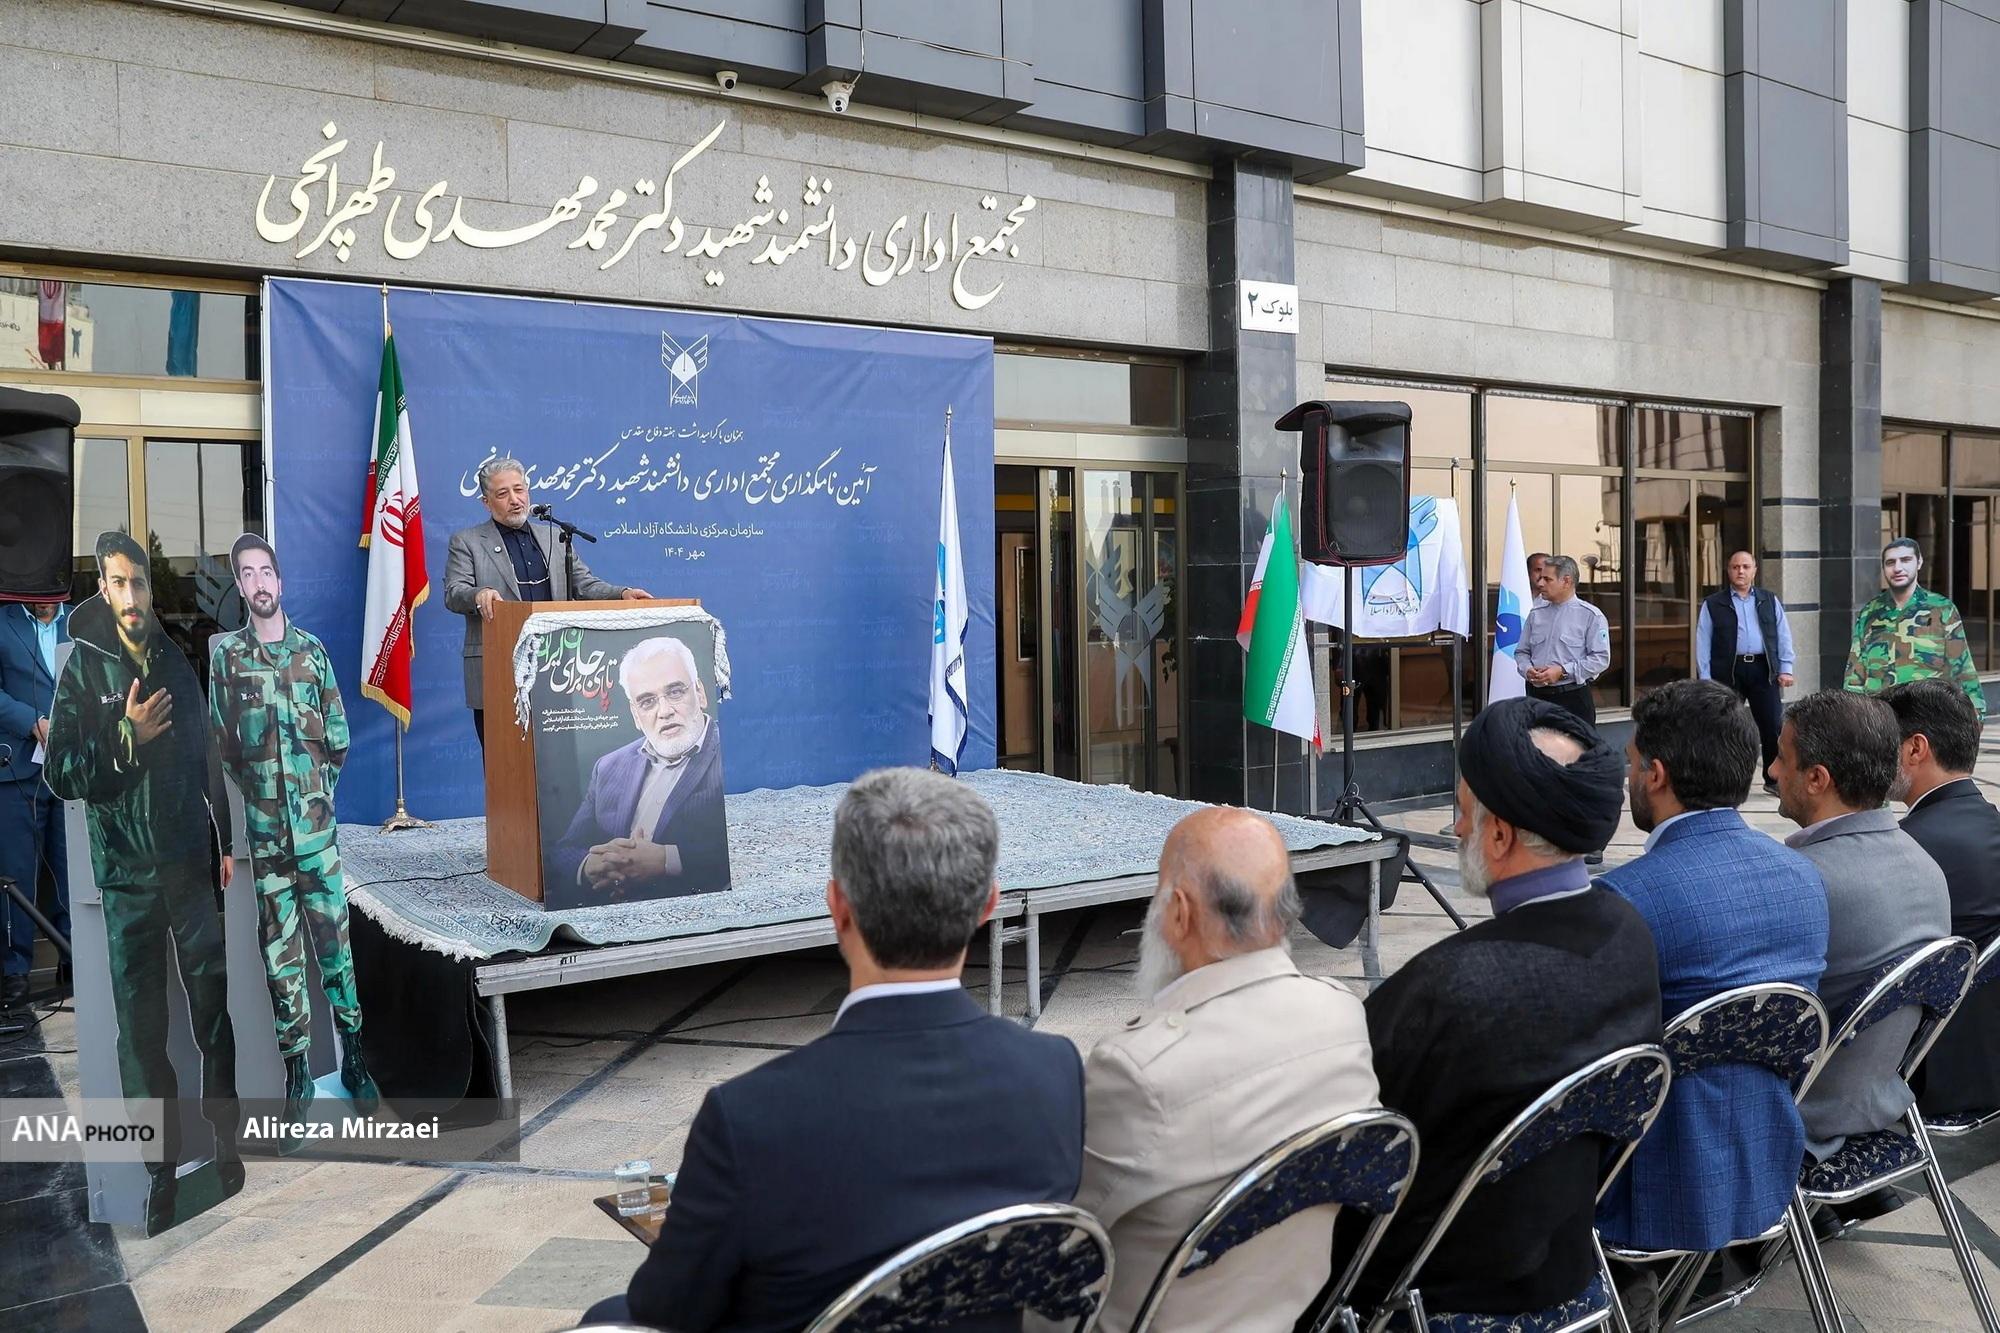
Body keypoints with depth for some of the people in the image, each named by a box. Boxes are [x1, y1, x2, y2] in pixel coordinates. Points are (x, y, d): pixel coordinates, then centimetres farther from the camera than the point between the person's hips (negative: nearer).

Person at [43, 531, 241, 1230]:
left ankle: (226, 1141, 16)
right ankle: (162, 1169, 10)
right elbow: (59, 773, -6)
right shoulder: (83, 665, -3)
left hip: (191, 863, 3)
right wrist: (126, 738, -19)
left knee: (213, 1005, 5)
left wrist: (226, 842, 14)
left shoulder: (176, 663, 7)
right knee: (140, 1024, 2)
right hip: (126, 874, -3)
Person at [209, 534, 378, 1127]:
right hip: (264, 832, 0)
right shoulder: (223, 654, 2)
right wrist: (253, 792, 1)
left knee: (335, 940, 4)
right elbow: (217, 740, 2)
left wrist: (320, 789, 9)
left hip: (318, 826, 1)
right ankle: (297, 1069, 13)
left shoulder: (312, 650, 6)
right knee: (280, 954, 5)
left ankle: (354, 1055, 15)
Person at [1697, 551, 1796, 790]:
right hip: (1728, 671, -2)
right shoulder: (1713, 604, 7)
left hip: (1763, 669, 2)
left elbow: (1783, 636, 11)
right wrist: (1705, 678, -4)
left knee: (1773, 724, 0)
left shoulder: (1770, 601, 14)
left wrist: (1786, 668, 1)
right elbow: (1703, 642, 3)